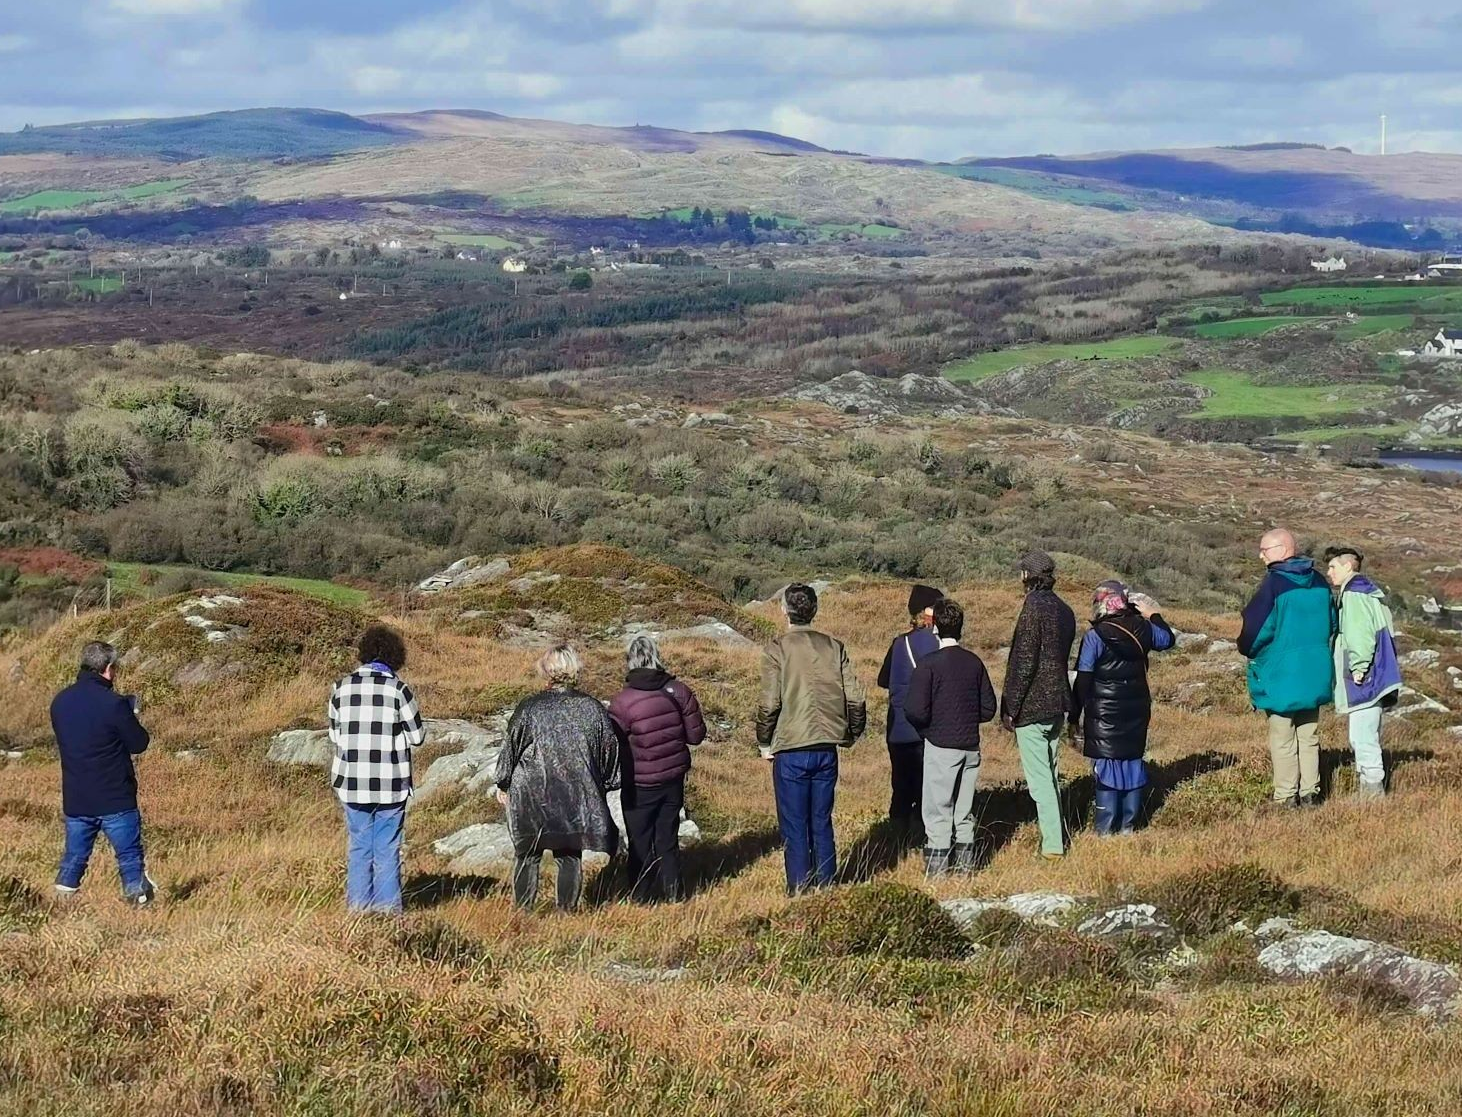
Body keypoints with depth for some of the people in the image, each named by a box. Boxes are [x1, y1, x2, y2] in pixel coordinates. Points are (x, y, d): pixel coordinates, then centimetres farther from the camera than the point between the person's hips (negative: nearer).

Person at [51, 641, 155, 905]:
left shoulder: (60, 702, 2)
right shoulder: (113, 704, -18)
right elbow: (139, 744, -10)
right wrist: (130, 716, 8)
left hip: (75, 801, 5)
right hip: (115, 800, -5)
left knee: (74, 858, 14)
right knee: (130, 857, 7)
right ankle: (139, 901, 13)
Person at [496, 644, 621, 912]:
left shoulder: (529, 708, -8)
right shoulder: (592, 709, -2)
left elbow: (511, 747, -1)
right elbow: (610, 749, 6)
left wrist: (503, 785, 13)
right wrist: (604, 786, 19)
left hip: (532, 798, -1)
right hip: (577, 798, 1)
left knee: (527, 855, 10)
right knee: (570, 856, 10)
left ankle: (523, 910, 10)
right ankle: (567, 910, 10)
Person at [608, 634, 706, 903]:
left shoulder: (623, 702, -19)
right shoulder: (679, 691, -8)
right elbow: (696, 735, -2)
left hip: (639, 786, -3)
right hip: (673, 780, 4)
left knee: (640, 844, 9)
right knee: (668, 841, 16)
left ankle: (640, 899, 14)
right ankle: (673, 895, 20)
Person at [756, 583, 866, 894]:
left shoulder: (778, 649, -9)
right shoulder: (834, 647, 2)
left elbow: (769, 703, -12)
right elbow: (856, 699, 1)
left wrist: (764, 743, 2)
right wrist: (851, 735, 16)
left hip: (791, 751, -4)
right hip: (827, 749, 4)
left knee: (795, 828, 4)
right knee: (822, 824, 14)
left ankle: (799, 893, 8)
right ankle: (825, 889, 18)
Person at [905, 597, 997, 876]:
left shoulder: (929, 665, -12)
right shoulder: (975, 663, 4)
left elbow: (916, 711, -18)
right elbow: (988, 709, 7)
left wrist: (926, 728, 2)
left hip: (941, 748, -5)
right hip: (970, 747, 5)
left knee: (938, 814, 0)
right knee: (964, 814, 14)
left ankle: (936, 873, 0)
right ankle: (965, 869, 18)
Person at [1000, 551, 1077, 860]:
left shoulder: (1034, 608, -17)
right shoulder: (1064, 611, 9)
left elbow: (1023, 663, -19)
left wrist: (1010, 708, -14)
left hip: (1031, 707, -8)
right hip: (1057, 706, 8)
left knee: (1040, 779, -4)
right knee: (1051, 774, 19)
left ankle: (1052, 844, -4)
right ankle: (1057, 835, 27)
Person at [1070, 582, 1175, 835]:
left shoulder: (1095, 636, -15)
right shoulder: (1143, 629, -1)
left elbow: (1083, 680, -12)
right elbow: (1168, 639, 22)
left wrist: (1075, 716, -4)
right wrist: (1153, 614, 35)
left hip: (1104, 714, -5)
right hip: (1136, 710, 5)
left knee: (1106, 767, -2)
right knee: (1133, 763, 12)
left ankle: (1105, 830, -2)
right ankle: (1128, 825, 17)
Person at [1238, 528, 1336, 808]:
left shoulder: (1274, 582, -17)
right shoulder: (1319, 581, 4)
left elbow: (1256, 627, -17)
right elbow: (1331, 623, 14)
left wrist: (1247, 649, 2)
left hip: (1281, 674, -6)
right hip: (1315, 673, 6)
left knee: (1282, 739, 2)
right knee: (1309, 735, 14)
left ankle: (1285, 796, 5)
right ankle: (1310, 792, 17)